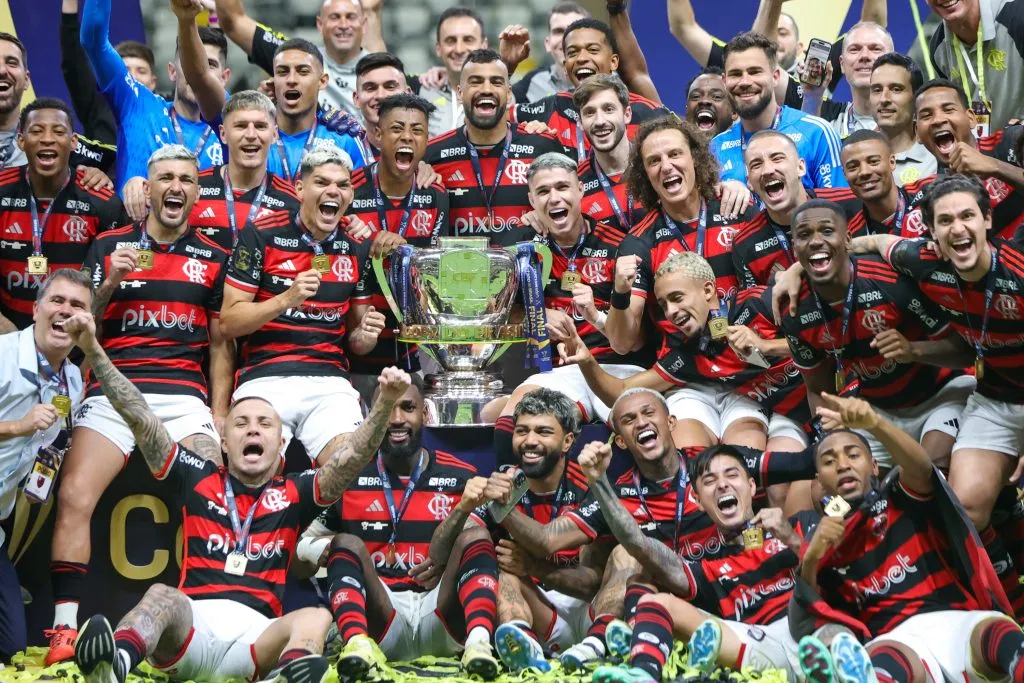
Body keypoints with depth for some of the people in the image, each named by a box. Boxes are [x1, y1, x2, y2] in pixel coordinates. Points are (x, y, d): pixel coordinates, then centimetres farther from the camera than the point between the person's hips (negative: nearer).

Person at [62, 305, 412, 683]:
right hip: (188, 628, 0)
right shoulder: (197, 479, 21)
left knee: (316, 618, -29)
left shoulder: (293, 493, 21)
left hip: (256, 635, 0)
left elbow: (351, 461, 7)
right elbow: (140, 418, 15)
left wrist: (384, 404, -10)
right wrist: (94, 351, 8)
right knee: (162, 597, -33)